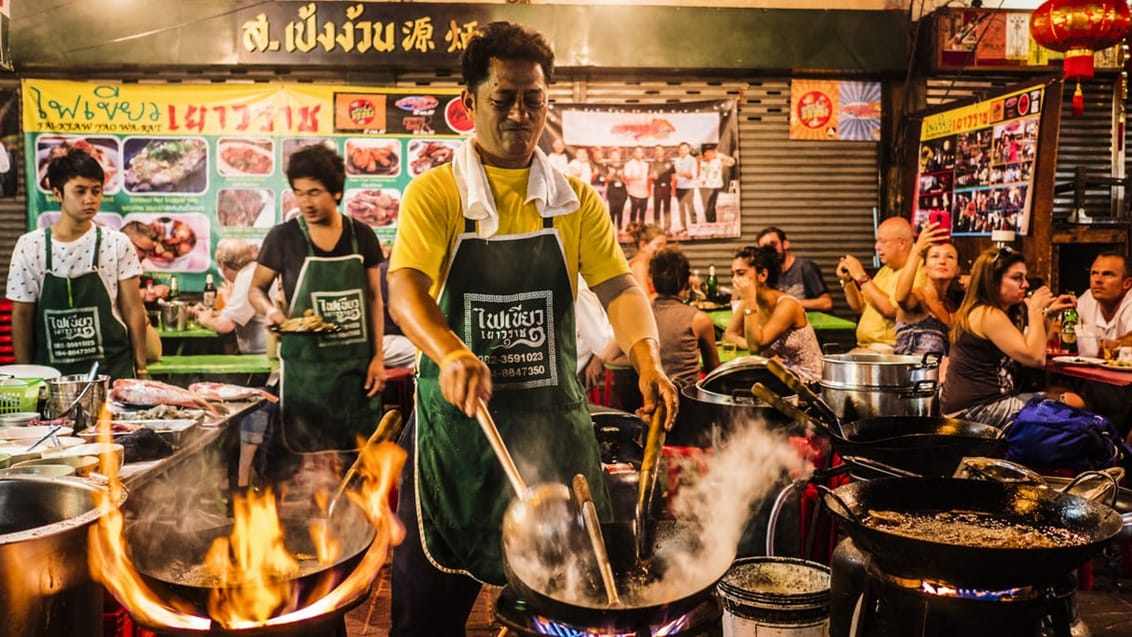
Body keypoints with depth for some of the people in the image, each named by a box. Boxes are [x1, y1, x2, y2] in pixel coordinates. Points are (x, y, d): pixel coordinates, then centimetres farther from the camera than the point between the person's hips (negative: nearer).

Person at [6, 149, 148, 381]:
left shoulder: (117, 244, -2)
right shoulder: (30, 246, -1)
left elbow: (133, 310, 1)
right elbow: (22, 316, 4)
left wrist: (141, 370, -1)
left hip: (111, 370, 0)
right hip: (52, 372, 1)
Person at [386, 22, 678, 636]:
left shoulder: (576, 198, 6)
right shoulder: (433, 193, -3)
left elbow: (617, 286, -1)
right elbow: (404, 289, -17)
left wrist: (647, 356, -22)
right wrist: (452, 353, -37)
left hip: (554, 418, 2)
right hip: (458, 418, -2)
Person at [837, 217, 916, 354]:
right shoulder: (885, 270, 19)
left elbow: (890, 310, -23)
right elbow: (860, 308, 22)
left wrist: (861, 277, -15)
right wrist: (847, 280, 6)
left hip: (889, 350, -9)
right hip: (864, 347, 9)